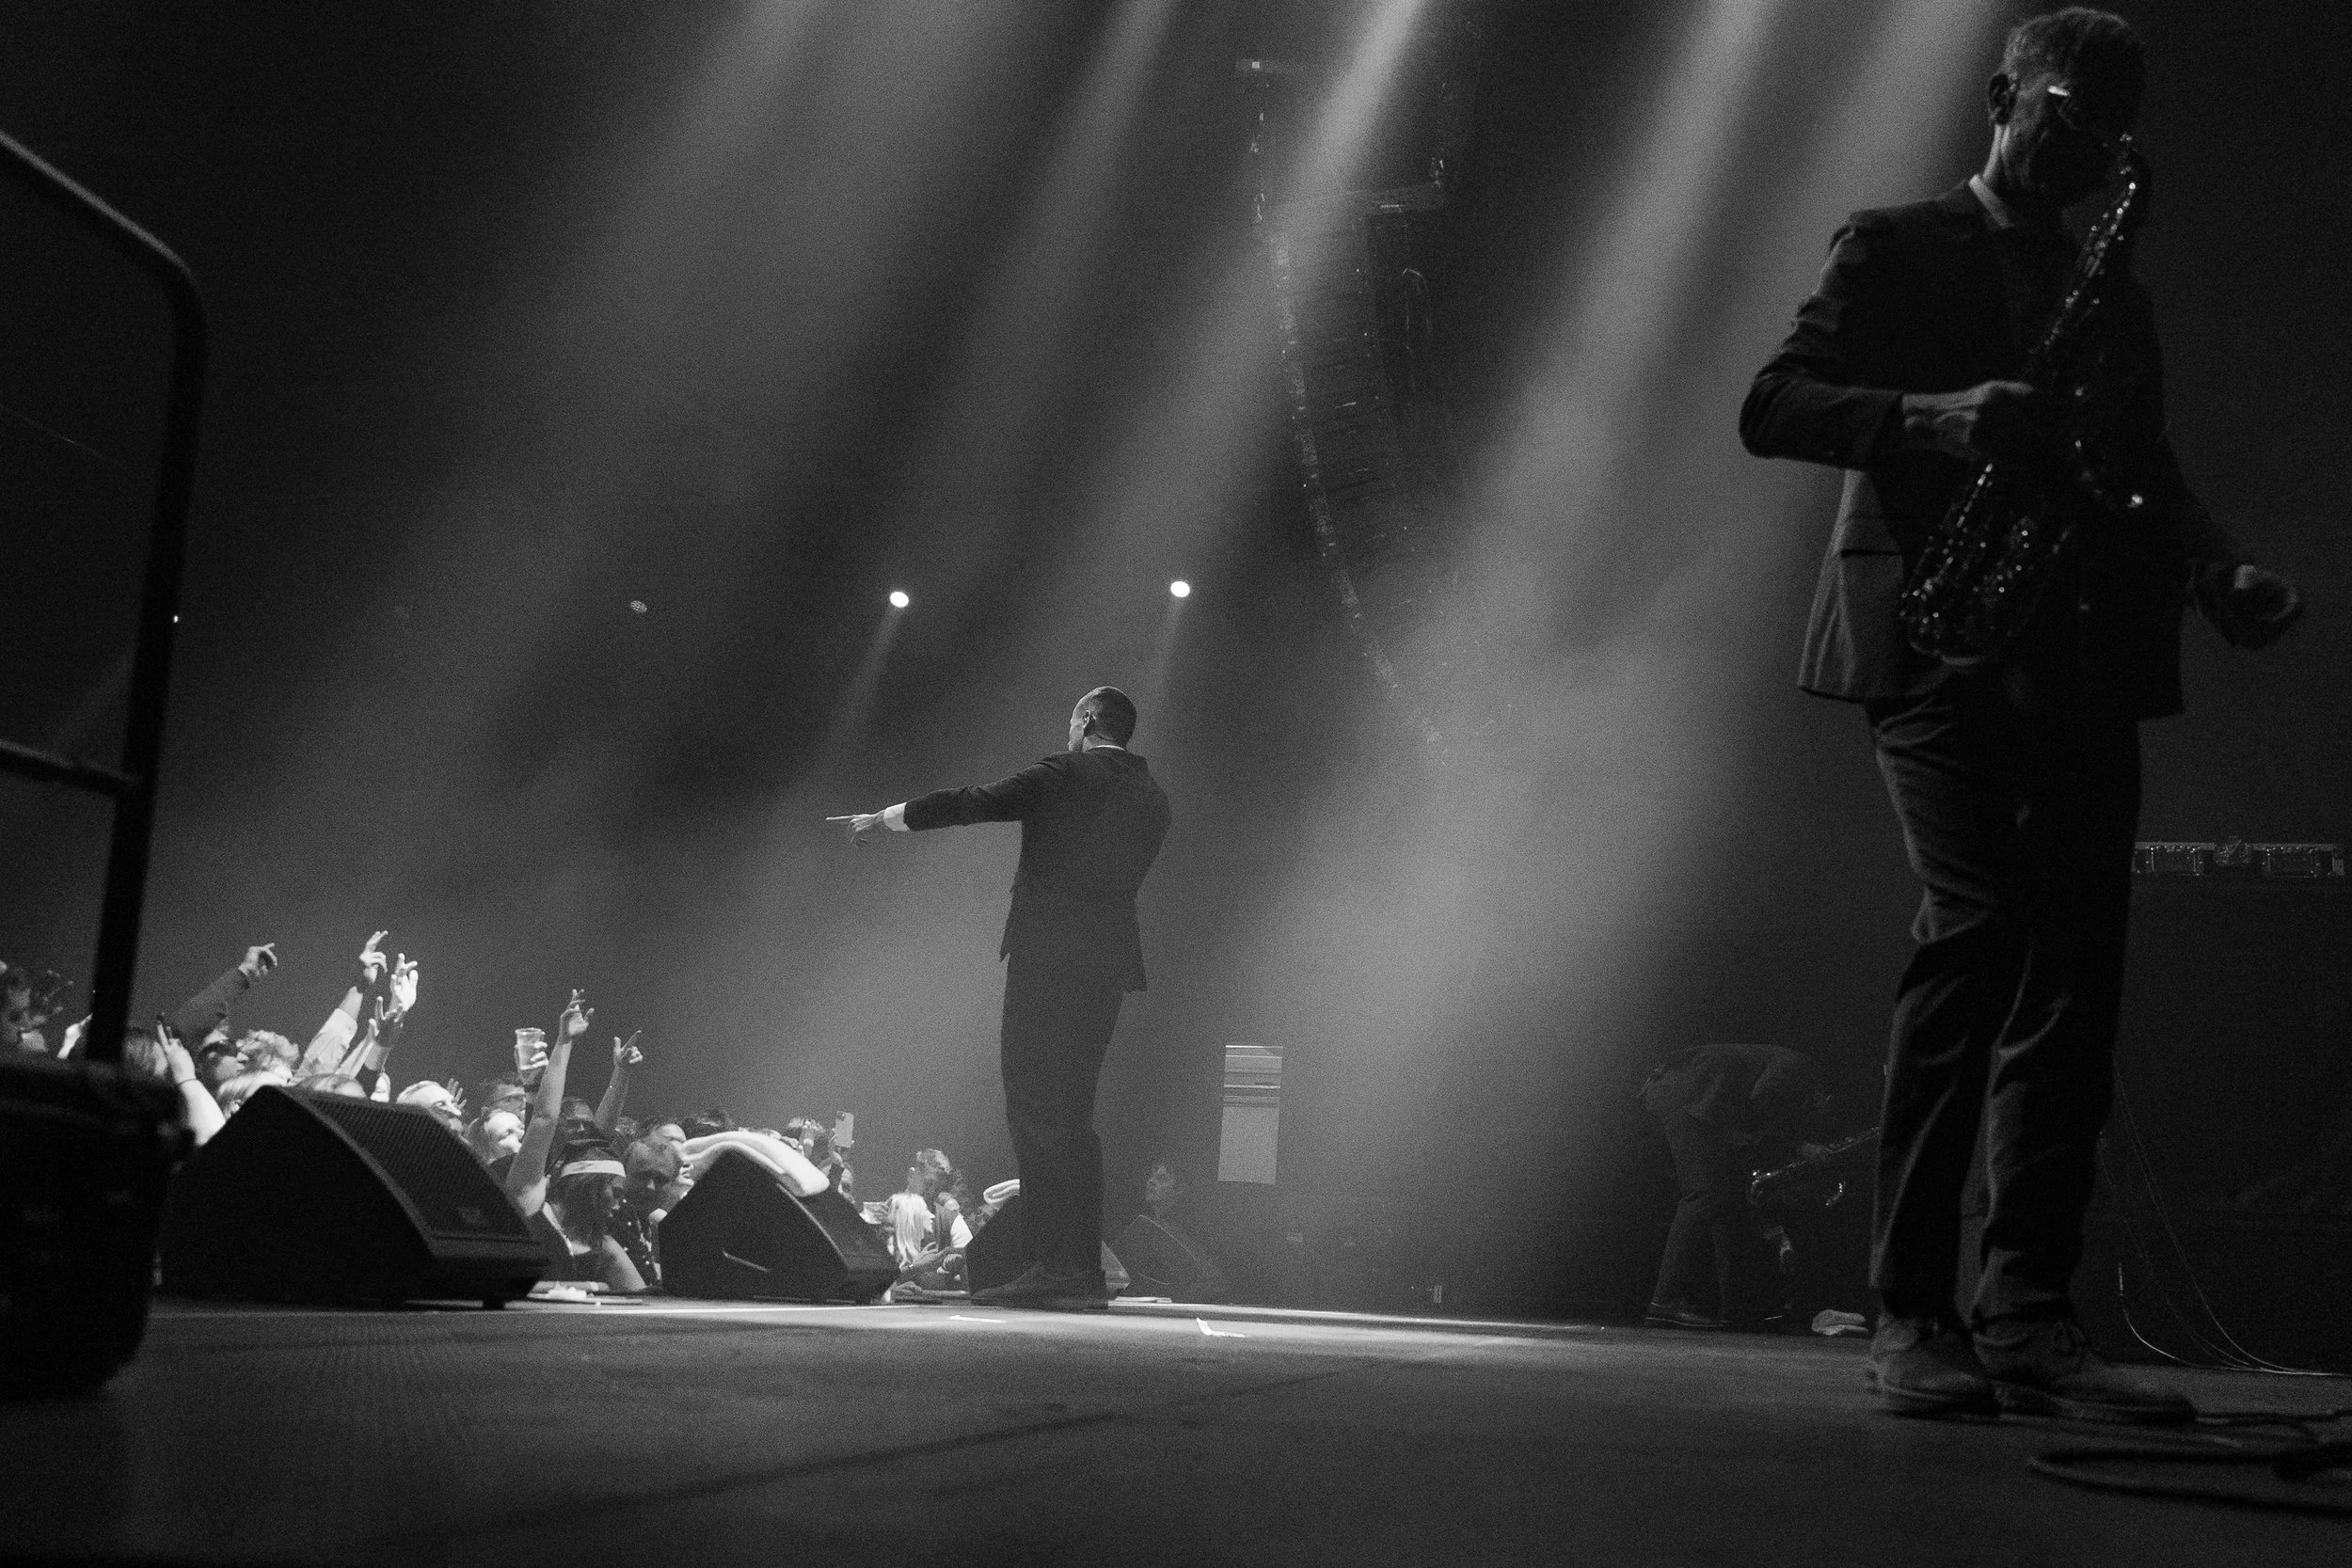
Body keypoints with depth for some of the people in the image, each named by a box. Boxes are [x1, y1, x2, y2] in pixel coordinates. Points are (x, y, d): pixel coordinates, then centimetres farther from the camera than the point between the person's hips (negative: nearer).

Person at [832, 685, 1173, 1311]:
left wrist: (881, 819, 9)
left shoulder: (1064, 774, -5)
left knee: (1036, 1113, -7)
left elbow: (969, 803, -2)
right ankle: (1083, 1271, 11)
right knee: (1073, 1118, 12)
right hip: (1109, 962, 7)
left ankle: (1049, 1267, -12)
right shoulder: (1152, 797, 13)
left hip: (1047, 957, -7)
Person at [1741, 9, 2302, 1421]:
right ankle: (1913, 1313, -14)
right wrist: (1934, 420, -18)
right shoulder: (1895, 249, 9)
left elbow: (2149, 473, 23)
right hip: (1940, 641, -6)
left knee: (2074, 974, -3)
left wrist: (2223, 573, 3)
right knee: (1977, 923, -20)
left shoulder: (2119, 303, 26)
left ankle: (2029, 1313, 0)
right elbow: (1773, 406, -2)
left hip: (2083, 660, 6)